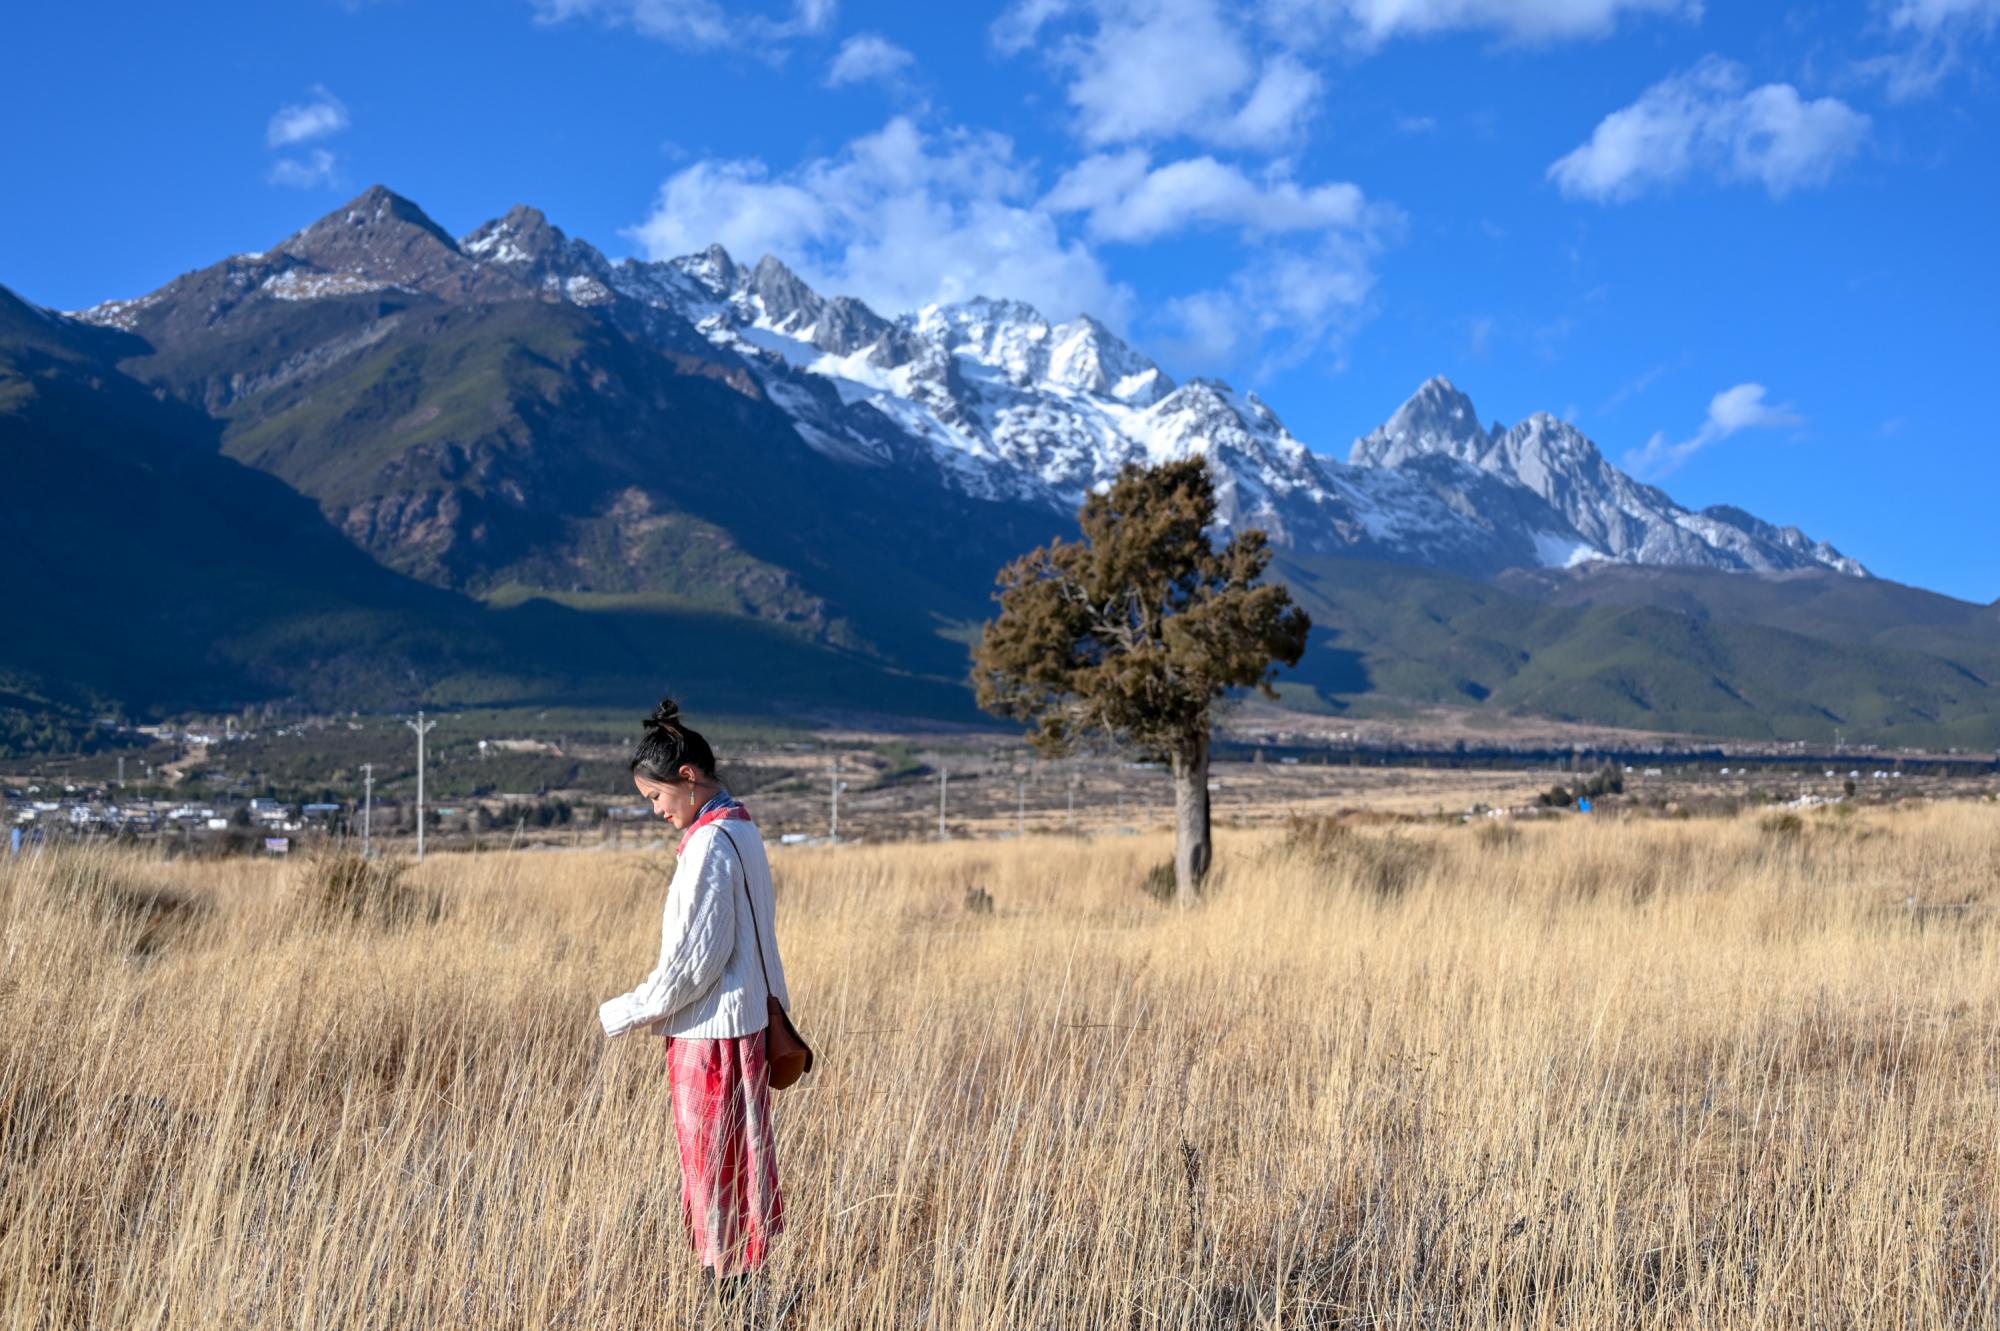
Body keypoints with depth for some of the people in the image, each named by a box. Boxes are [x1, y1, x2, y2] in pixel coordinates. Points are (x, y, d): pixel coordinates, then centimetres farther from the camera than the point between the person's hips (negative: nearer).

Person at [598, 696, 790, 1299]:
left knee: (713, 1165, 1)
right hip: (750, 1018, 9)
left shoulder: (709, 846, -20)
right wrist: (650, 1001, 17)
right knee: (741, 1158, 15)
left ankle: (726, 1277, 9)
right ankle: (743, 1272, 23)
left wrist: (624, 1013, -10)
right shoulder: (741, 830, 9)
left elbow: (694, 960, -20)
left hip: (713, 1032, -9)